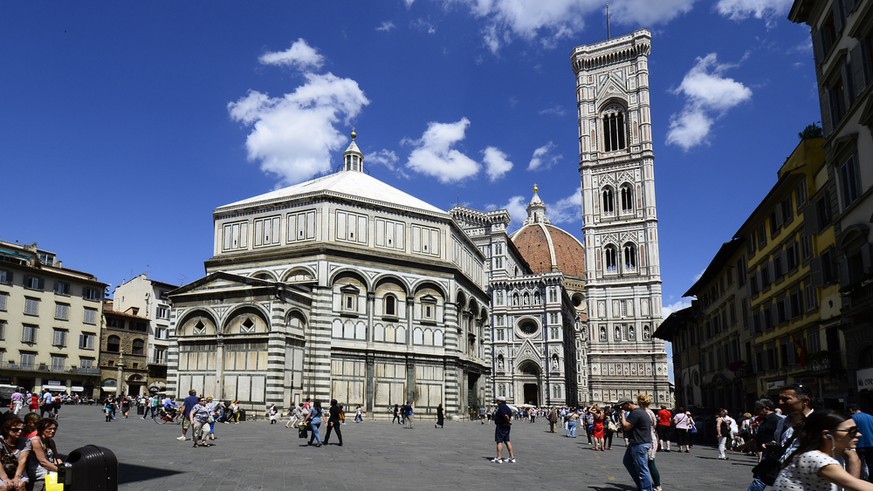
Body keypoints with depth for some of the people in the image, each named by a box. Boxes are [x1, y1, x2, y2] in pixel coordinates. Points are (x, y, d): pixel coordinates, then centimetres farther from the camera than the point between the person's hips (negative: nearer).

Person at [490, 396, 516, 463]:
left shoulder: (501, 407, -17)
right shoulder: (507, 407, 14)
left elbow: (506, 416, -28)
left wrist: (508, 422, -14)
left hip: (500, 426, -10)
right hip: (506, 427, 10)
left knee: (499, 441, -5)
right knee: (507, 441, 12)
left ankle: (499, 458, -4)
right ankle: (512, 457, 12)